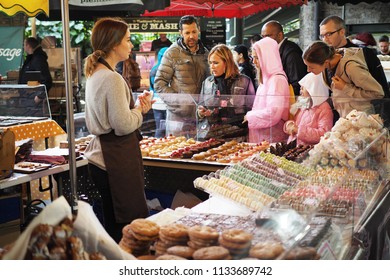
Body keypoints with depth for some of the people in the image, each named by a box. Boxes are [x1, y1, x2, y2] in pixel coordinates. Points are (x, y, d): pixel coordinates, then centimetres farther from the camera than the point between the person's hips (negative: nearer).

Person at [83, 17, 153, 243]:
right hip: (116, 160, -10)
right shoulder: (111, 78, -18)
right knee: (133, 223, -4)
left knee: (113, 223, 16)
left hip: (101, 155, 10)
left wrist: (136, 107, 8)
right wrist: (140, 110, -1)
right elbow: (124, 125, -20)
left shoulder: (95, 73, 13)